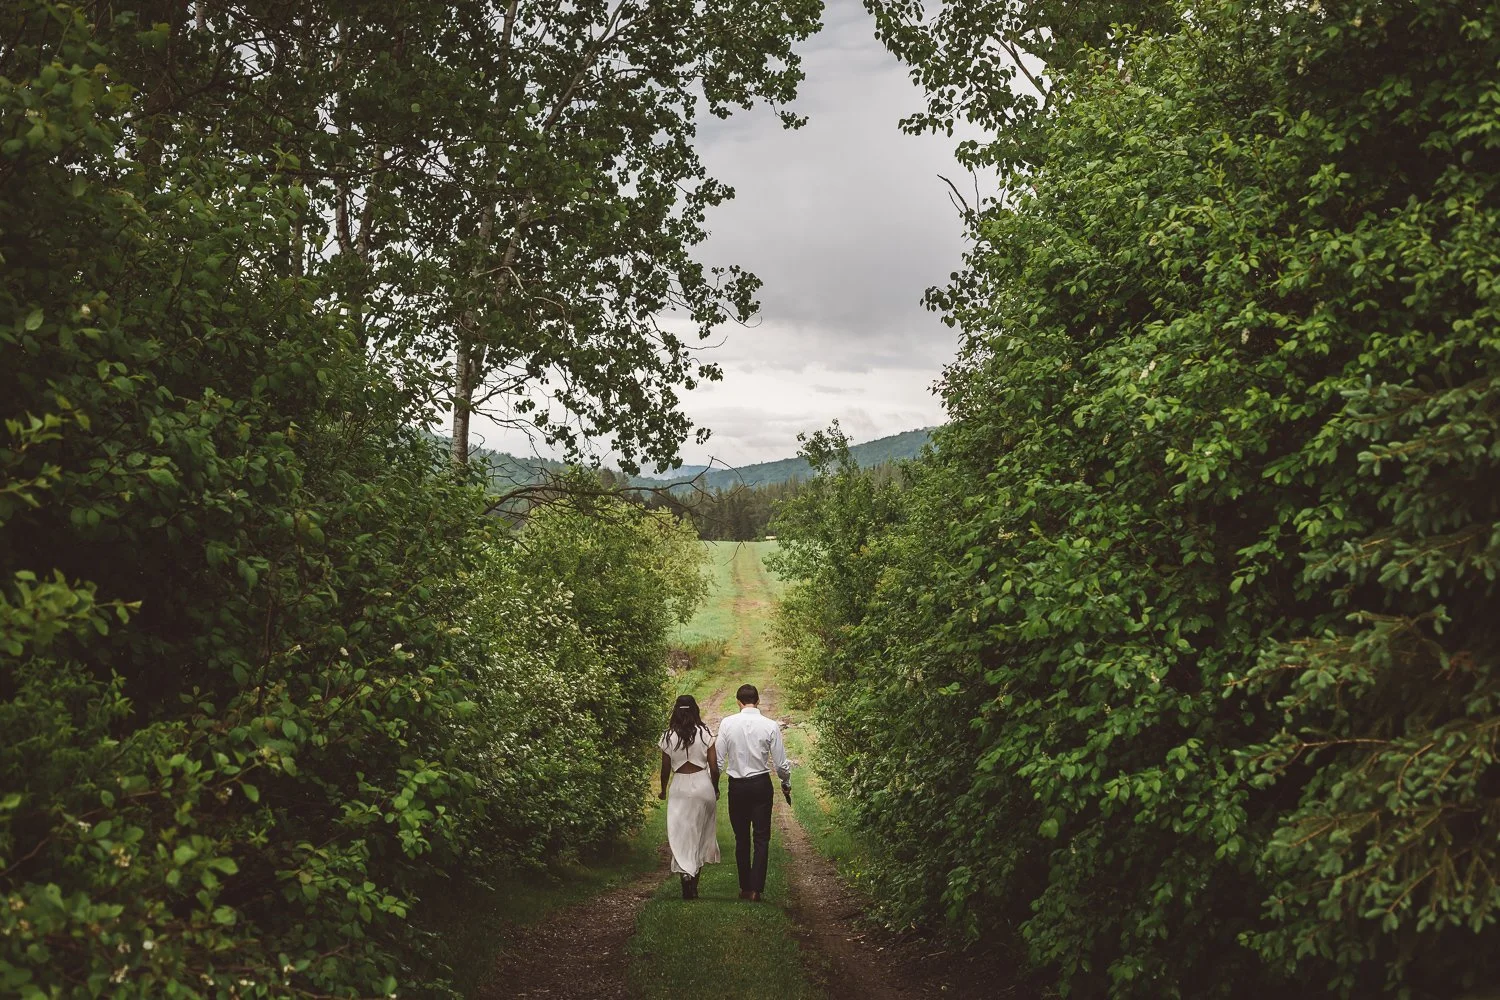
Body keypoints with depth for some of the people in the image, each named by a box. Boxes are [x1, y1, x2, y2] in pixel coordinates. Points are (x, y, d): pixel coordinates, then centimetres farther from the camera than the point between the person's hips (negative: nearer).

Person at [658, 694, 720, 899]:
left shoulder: (669, 737, -3)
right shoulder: (705, 734, -5)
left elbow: (665, 769, 4)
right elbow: (714, 767, -2)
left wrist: (663, 790, 22)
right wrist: (715, 788, 15)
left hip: (680, 788, -1)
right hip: (702, 784, 1)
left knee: (681, 836, 3)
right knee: (701, 835, 14)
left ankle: (686, 873, -20)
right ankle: (694, 884, 19)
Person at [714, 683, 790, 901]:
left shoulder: (727, 724, -7)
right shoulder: (770, 726, -8)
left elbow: (718, 759, -4)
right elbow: (780, 763, -4)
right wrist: (786, 784, 14)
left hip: (736, 785, 1)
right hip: (761, 784, -1)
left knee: (741, 839, 13)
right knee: (761, 838, 5)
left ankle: (745, 888, 17)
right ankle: (756, 889, -2)